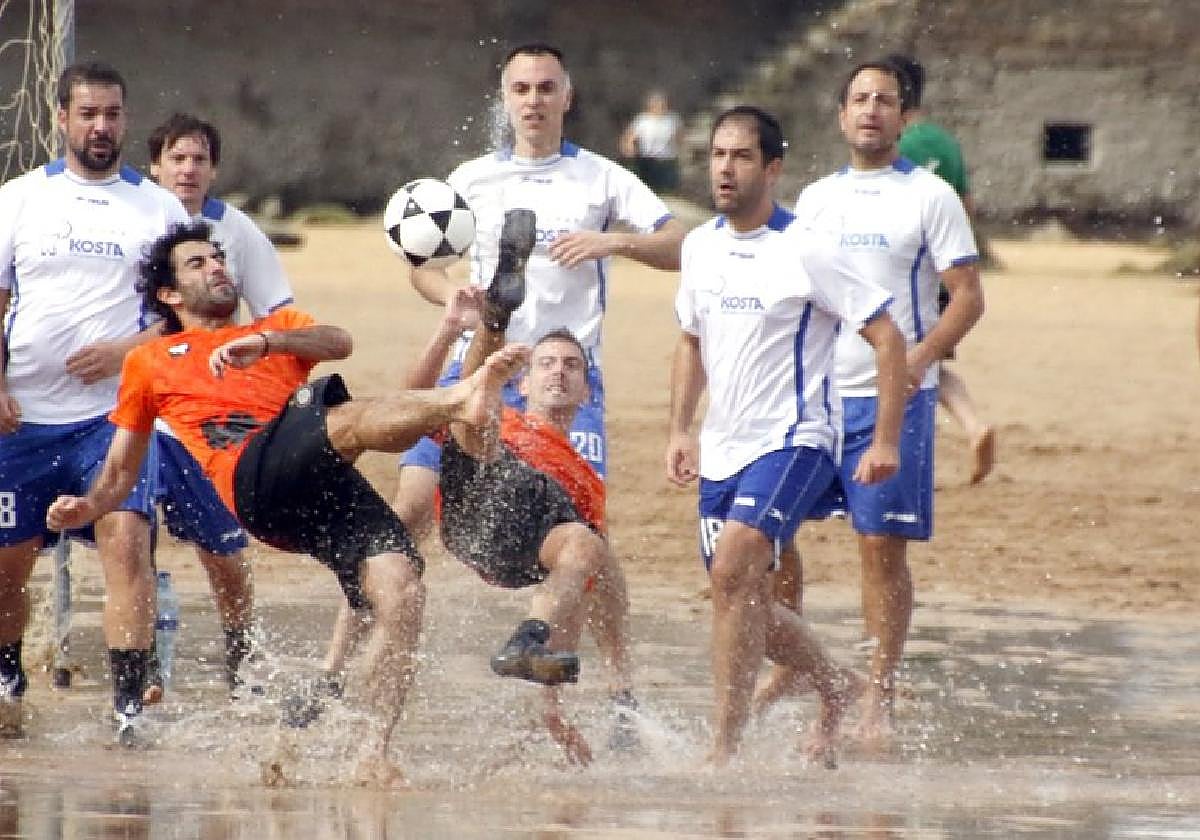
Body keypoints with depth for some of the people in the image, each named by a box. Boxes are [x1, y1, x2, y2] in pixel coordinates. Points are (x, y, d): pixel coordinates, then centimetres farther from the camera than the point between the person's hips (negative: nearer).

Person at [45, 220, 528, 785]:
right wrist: (87, 507, 12)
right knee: (353, 418, -33)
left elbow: (338, 343, 13)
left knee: (400, 590, -21)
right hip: (254, 477, -3)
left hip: (329, 485, 3)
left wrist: (264, 342, -5)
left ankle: (374, 756, -23)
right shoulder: (148, 362, 32)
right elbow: (121, 470, 34)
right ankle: (459, 398, -62)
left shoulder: (278, 326, 37)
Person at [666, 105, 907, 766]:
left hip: (792, 442, -7)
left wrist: (886, 441, -13)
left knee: (732, 571, -25)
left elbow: (886, 338, -11)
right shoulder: (699, 247, 7)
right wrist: (680, 430, 14)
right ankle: (838, 691, 37)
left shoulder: (805, 251, -13)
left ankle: (724, 749, -23)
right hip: (722, 448, 7)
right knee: (744, 600, 11)